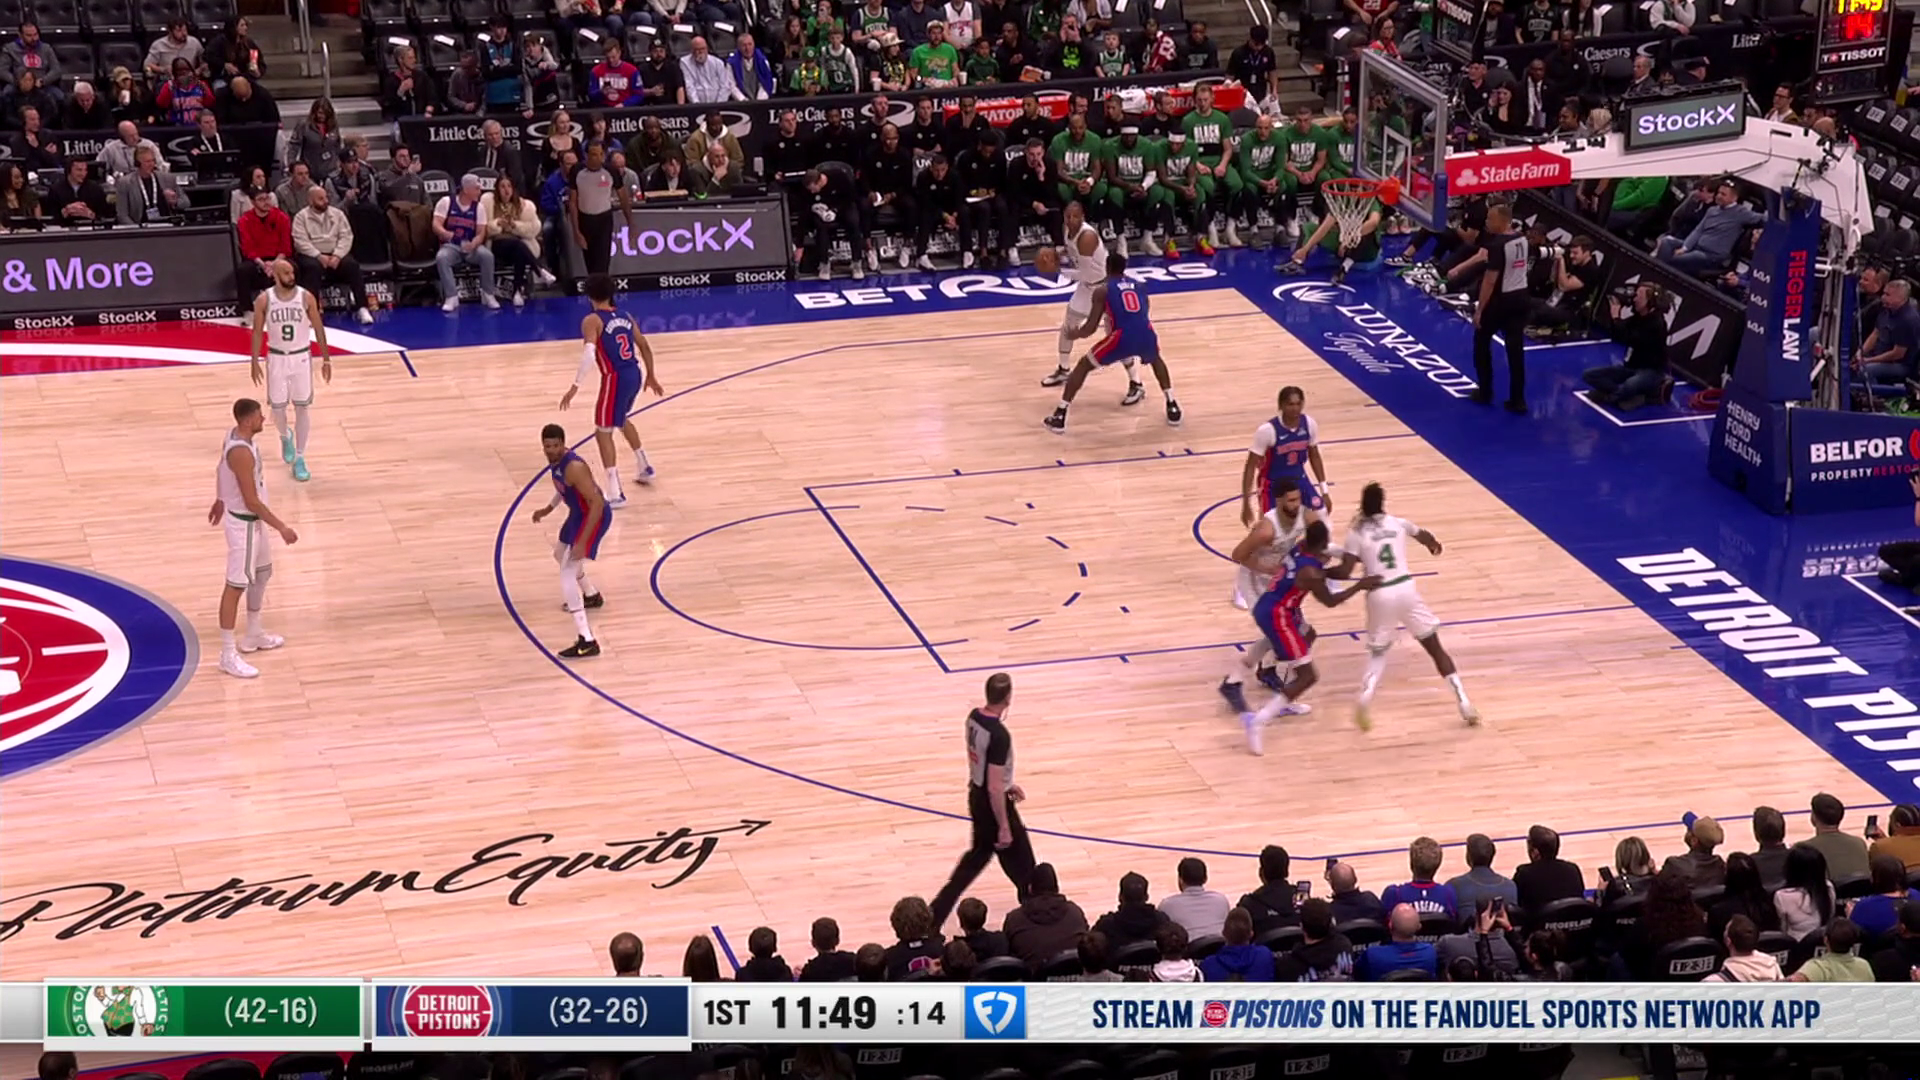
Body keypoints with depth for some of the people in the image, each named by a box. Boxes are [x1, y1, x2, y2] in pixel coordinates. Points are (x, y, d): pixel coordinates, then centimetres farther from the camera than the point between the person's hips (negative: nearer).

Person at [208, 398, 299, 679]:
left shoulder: (234, 435, -1)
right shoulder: (241, 453, -31)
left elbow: (221, 469, 18)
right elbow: (252, 502, -28)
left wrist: (220, 501, 33)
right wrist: (282, 527, -21)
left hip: (252, 519, 10)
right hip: (244, 523, -10)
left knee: (262, 572, 24)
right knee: (236, 585, -3)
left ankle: (253, 635, 39)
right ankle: (228, 655, 3)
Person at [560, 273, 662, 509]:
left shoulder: (592, 321, -10)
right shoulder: (626, 317, 11)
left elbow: (589, 355, -23)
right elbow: (645, 347, 17)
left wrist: (575, 386, -21)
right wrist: (651, 376, 30)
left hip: (615, 378, -7)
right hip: (635, 374, 7)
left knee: (603, 432, 2)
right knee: (622, 419, 34)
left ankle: (615, 494, -4)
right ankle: (644, 467, 47)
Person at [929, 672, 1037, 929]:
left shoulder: (974, 717, -3)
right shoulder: (999, 735, -30)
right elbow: (994, 788, -27)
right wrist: (1004, 827, -19)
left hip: (976, 795, 9)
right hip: (992, 803, -9)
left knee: (979, 853, 24)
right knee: (1021, 864, 12)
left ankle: (935, 915, 22)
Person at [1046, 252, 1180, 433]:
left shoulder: (1103, 290, 12)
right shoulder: (1138, 285, 25)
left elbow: (1091, 328, 8)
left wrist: (1075, 334, 29)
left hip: (1122, 337, -3)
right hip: (1146, 335, 3)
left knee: (1083, 366, 17)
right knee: (1155, 360, 40)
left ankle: (1059, 416, 11)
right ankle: (1172, 407, 30)